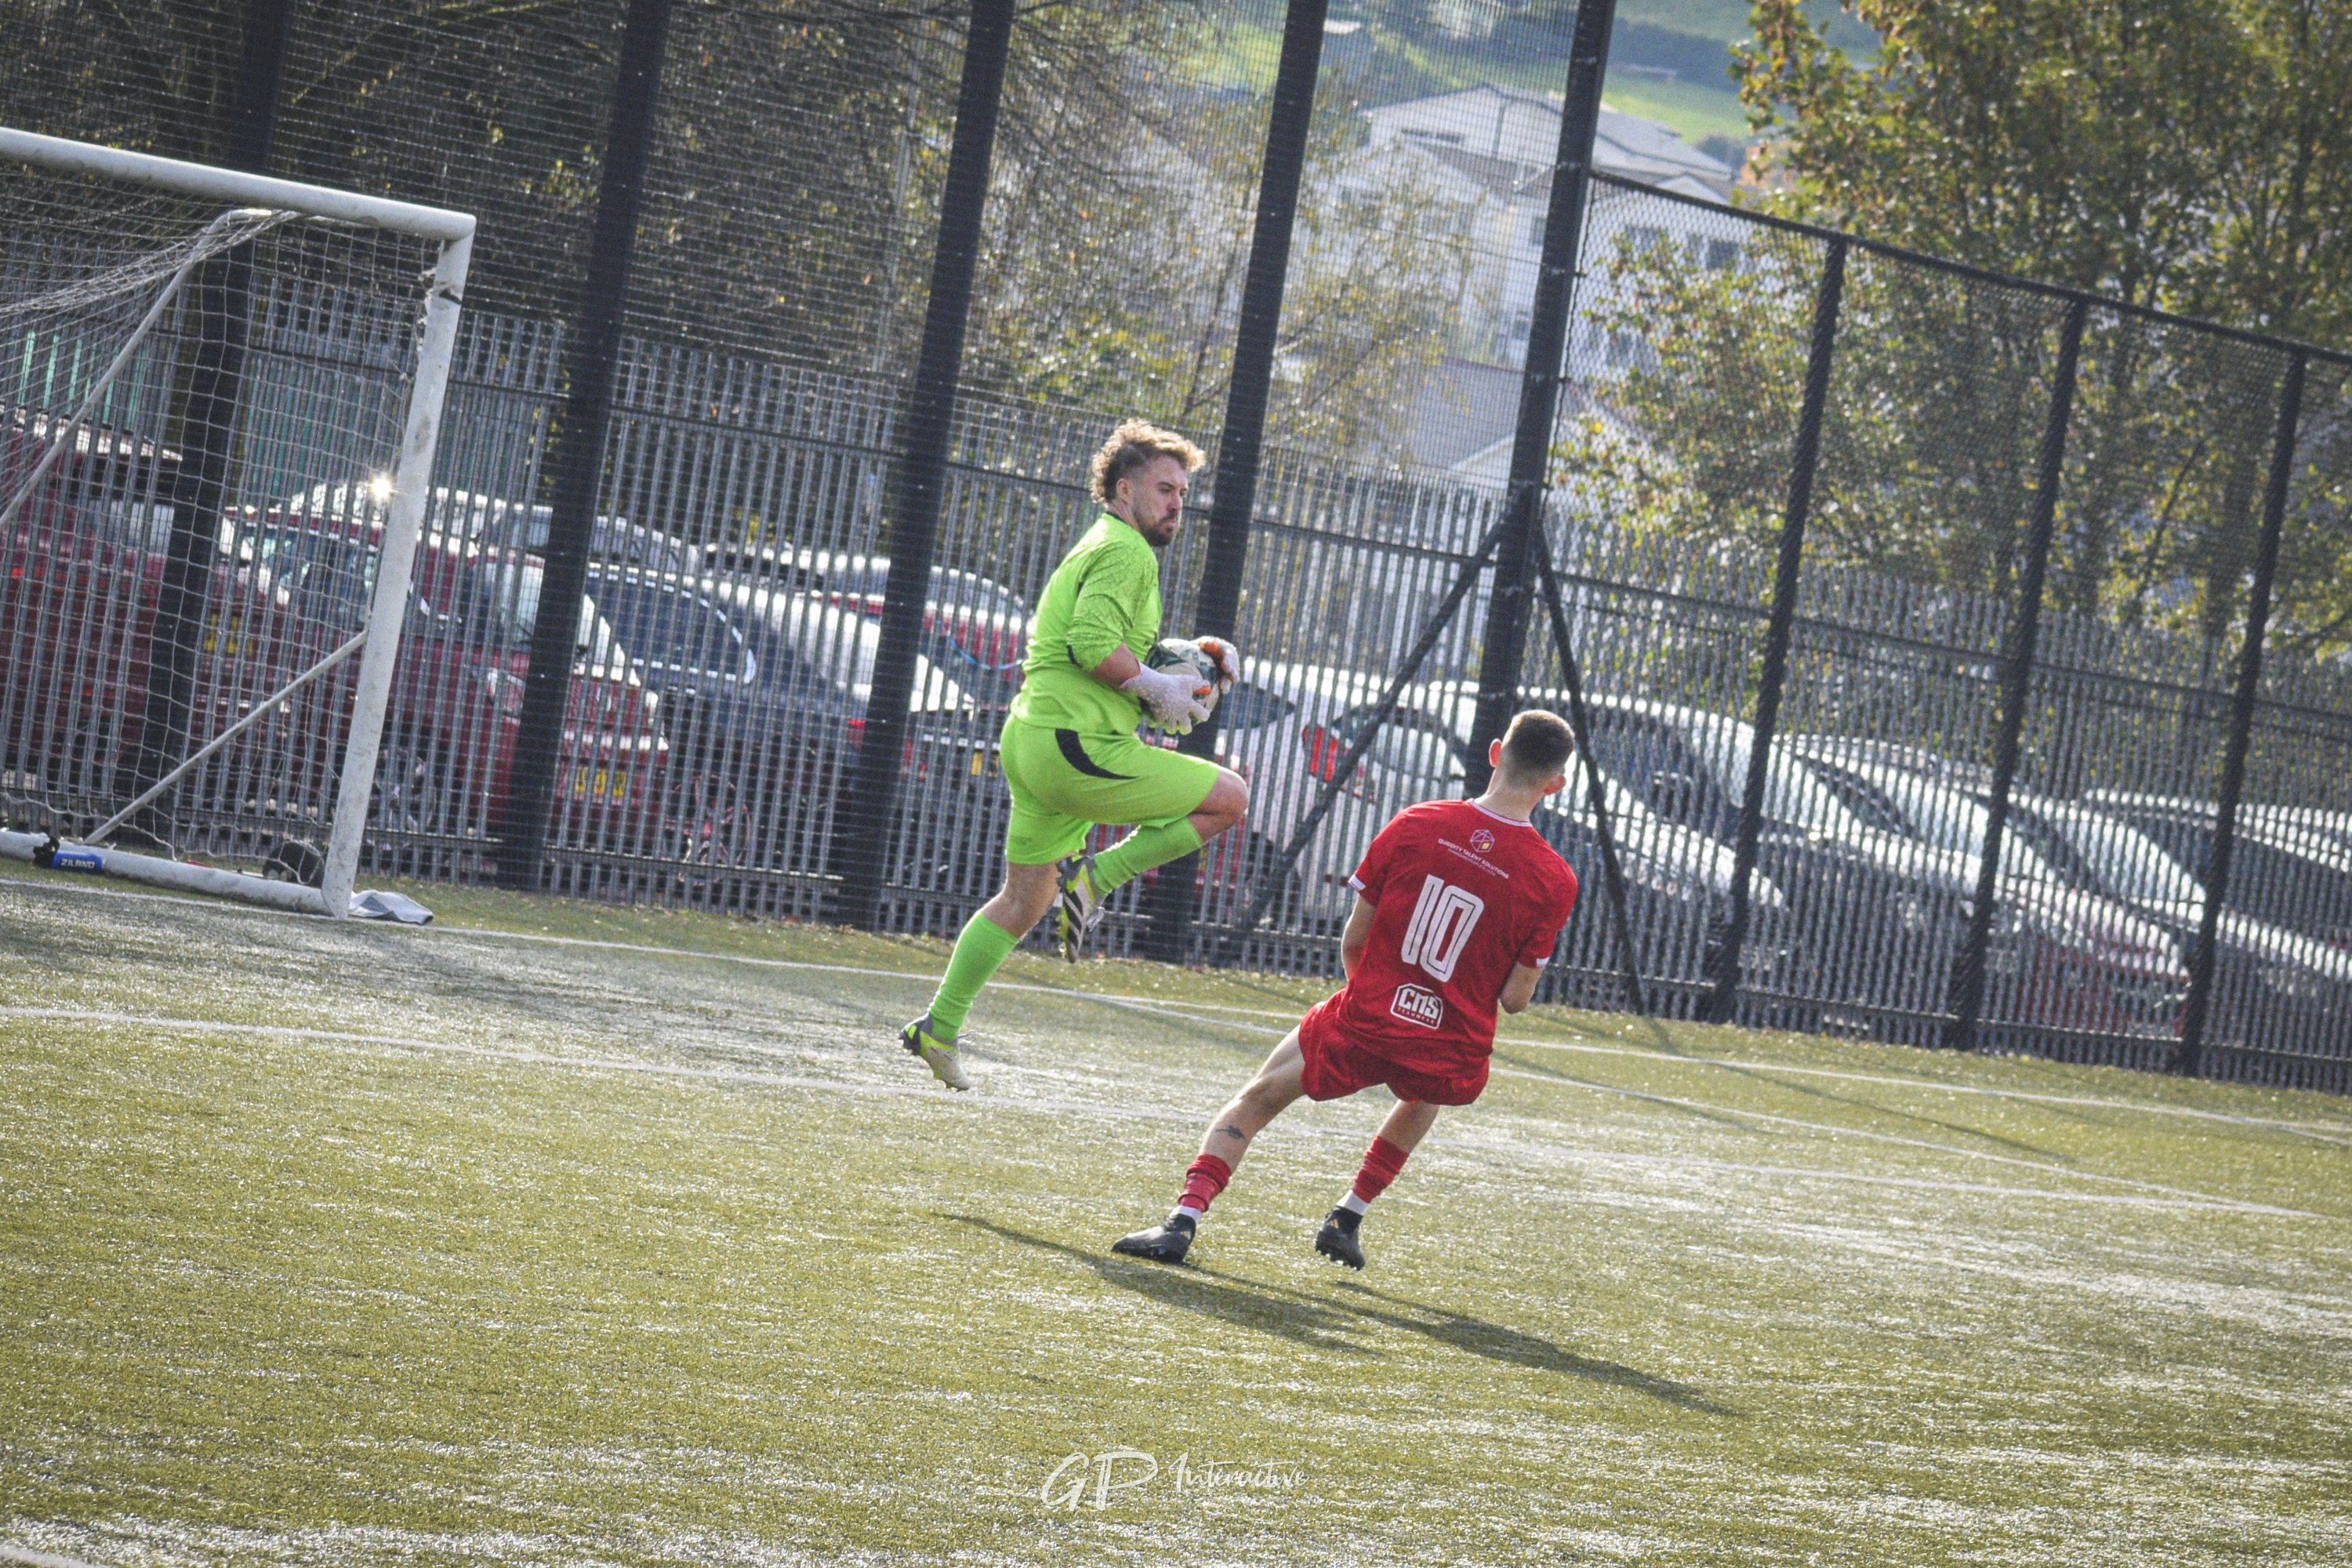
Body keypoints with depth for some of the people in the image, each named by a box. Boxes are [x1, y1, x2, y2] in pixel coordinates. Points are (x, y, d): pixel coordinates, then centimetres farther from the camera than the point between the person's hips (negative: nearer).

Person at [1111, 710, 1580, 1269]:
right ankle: (1348, 1218, 34)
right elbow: (1515, 998, -5)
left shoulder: (1413, 825, -5)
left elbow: (1352, 941, 2)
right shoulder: (1554, 879, -8)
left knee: (1255, 1101, 19)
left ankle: (1185, 1218, 2)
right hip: (1452, 1052, 1)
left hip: (1360, 1031, -1)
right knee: (1423, 1093, 38)